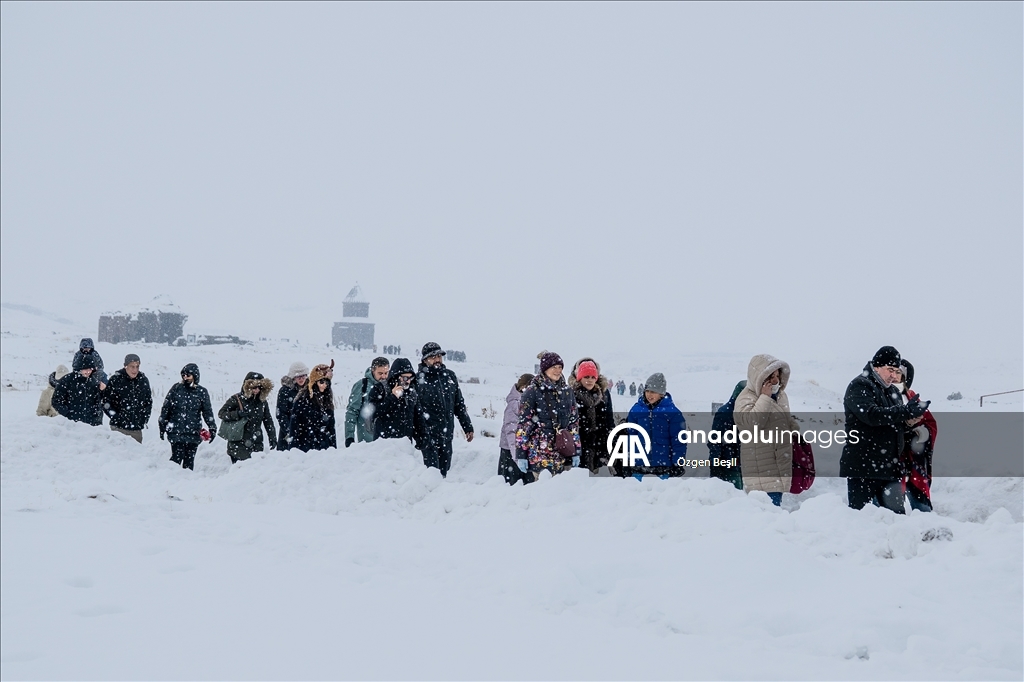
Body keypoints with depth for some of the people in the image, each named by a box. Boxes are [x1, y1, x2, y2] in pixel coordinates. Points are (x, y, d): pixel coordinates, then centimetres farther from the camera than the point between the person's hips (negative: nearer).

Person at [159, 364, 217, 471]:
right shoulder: (176, 389, 3)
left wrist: (212, 428, 3)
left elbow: (207, 412, 10)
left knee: (189, 460, 5)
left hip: (193, 433, 2)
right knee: (177, 457, -10)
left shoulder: (202, 392, 6)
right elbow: (165, 408, 6)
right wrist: (162, 426, 4)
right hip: (176, 432, -1)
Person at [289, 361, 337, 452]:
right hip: (307, 447, -6)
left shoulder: (327, 399, 13)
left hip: (325, 447, 6)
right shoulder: (303, 399, -6)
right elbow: (295, 423, -6)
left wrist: (334, 447, 13)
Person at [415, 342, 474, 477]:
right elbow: (416, 408, -11)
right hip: (429, 435, -5)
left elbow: (459, 404, 19)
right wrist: (422, 433, -18)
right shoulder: (419, 379, -5)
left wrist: (468, 427, 17)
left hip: (447, 434, 5)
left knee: (444, 469, 8)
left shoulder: (450, 376, 12)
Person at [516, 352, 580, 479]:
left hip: (563, 453, 5)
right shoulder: (532, 391, -3)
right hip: (539, 453, -5)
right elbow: (523, 424, -4)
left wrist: (576, 452, 13)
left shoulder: (567, 391, 13)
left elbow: (574, 421, 17)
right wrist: (521, 454, -8)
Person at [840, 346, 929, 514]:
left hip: (890, 467, 7)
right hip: (863, 467, -7)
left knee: (897, 513, 4)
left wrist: (911, 417, -2)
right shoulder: (859, 386, -7)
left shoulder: (892, 390, 19)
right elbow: (872, 415, -23)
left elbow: (896, 423, 20)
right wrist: (906, 411, -26)